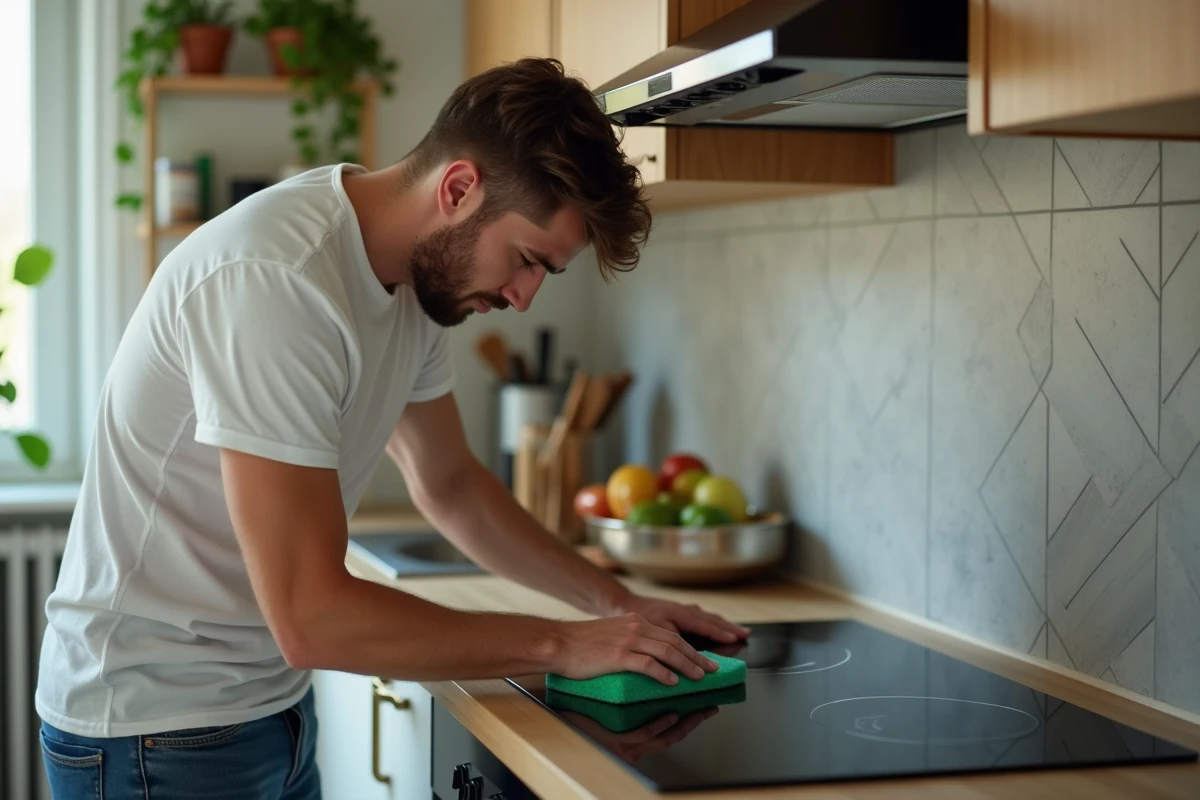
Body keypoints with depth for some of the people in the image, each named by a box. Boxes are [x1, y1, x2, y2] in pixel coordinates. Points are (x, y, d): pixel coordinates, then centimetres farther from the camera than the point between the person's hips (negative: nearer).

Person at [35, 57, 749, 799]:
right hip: (158, 730, -8)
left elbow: (450, 484, 15)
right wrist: (560, 644, -19)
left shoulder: (420, 269, 0)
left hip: (272, 704, 8)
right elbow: (311, 619, -28)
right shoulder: (277, 280, -27)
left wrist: (616, 601, 5)